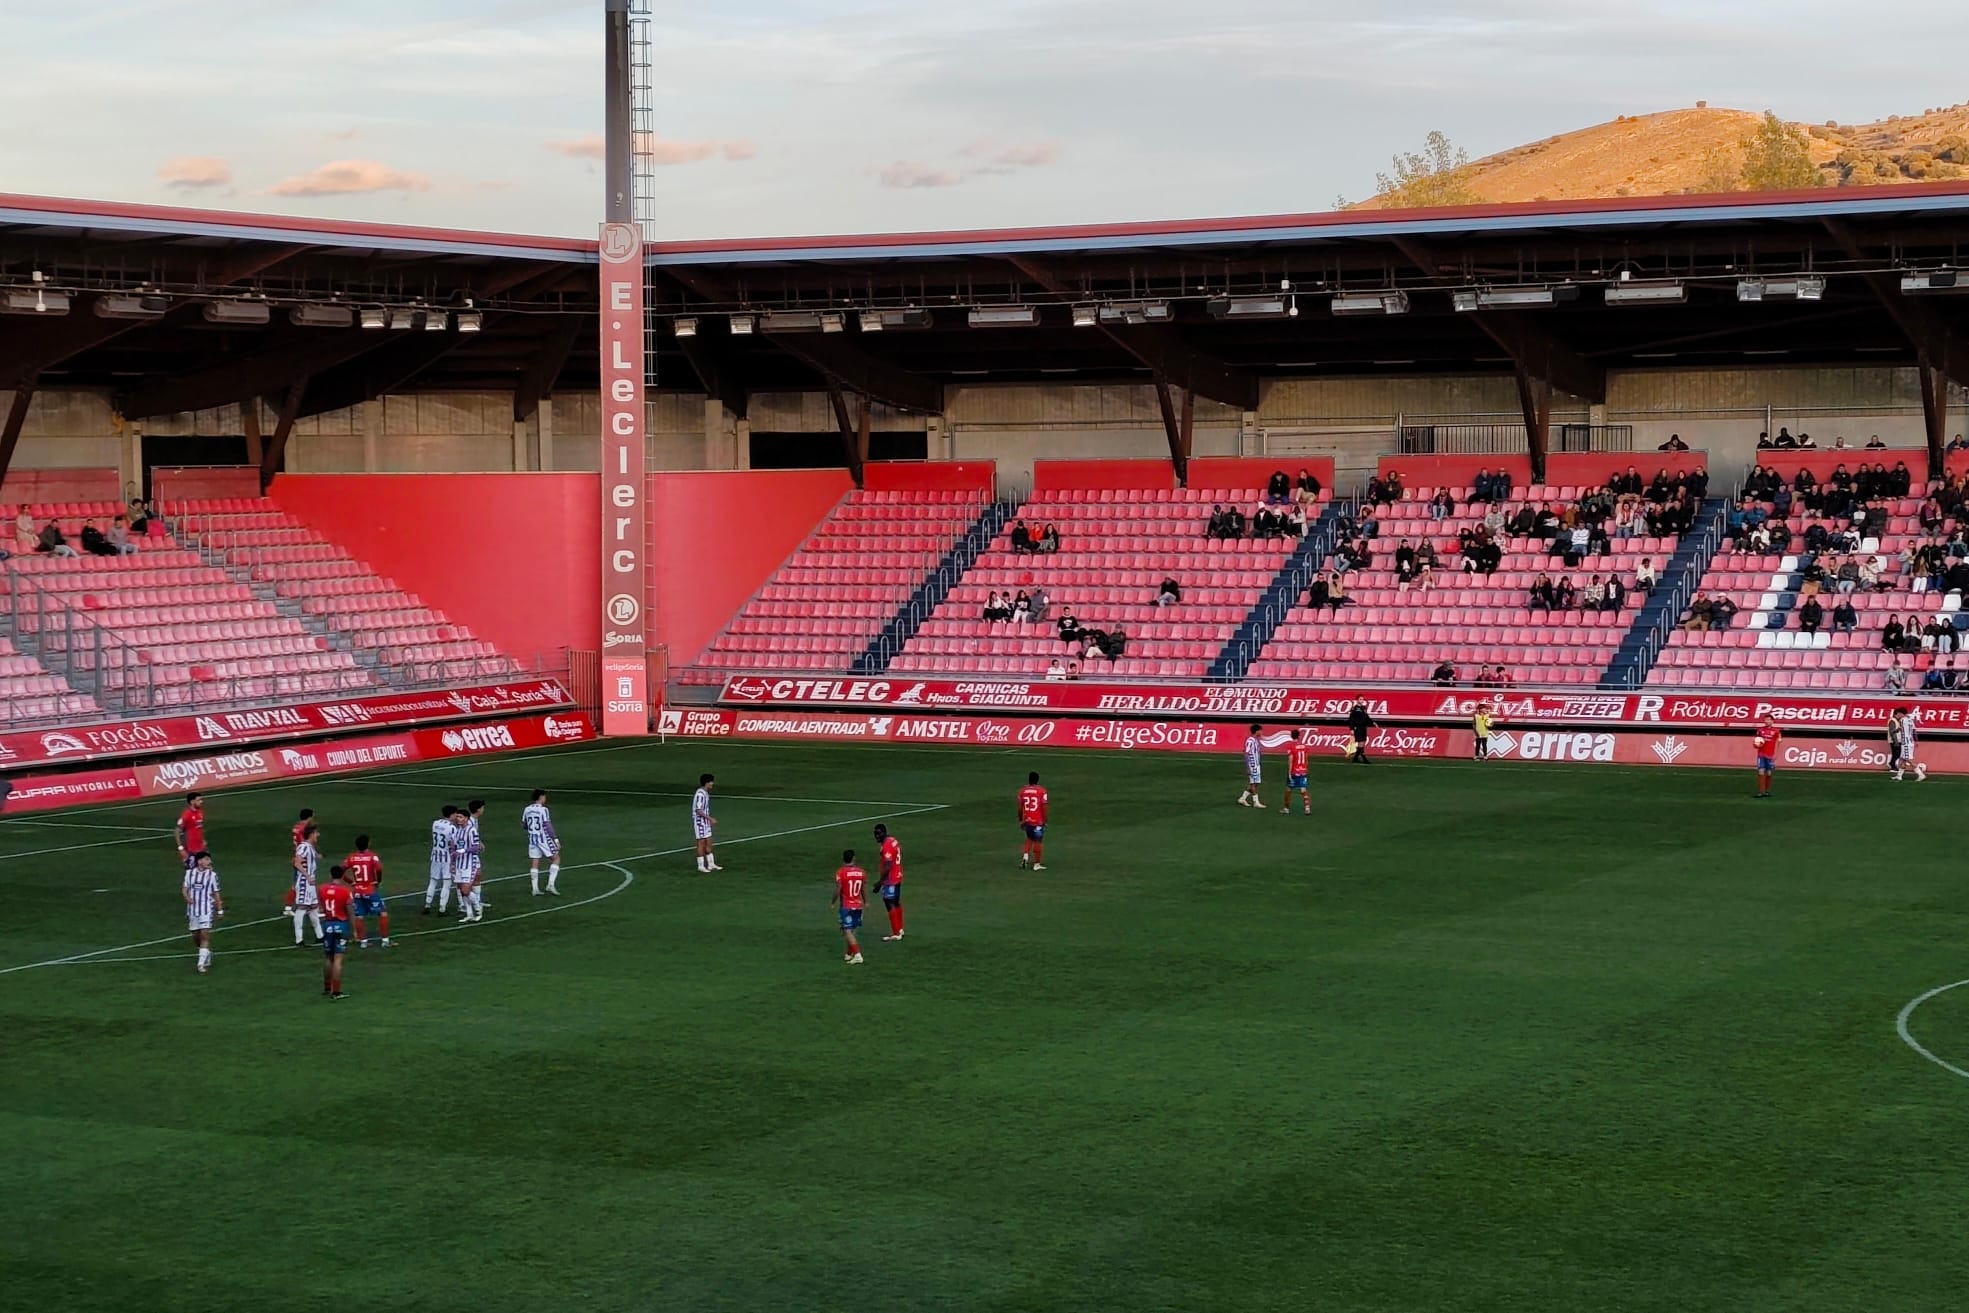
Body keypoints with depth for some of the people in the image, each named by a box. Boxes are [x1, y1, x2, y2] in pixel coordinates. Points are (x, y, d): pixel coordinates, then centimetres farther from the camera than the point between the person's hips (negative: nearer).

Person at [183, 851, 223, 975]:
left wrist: (220, 910, 6)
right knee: (195, 936, 10)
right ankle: (207, 955, 35)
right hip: (193, 909, 3)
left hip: (207, 909, -3)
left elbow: (216, 893, 4)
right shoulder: (189, 873, 2)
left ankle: (202, 963, -12)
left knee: (205, 935, -13)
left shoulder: (212, 875, -2)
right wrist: (187, 897, -15)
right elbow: (185, 888, 7)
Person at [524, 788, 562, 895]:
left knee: (534, 863, 9)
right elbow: (548, 826, -17)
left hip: (532, 838, 6)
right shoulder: (543, 809, -13)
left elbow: (523, 826, 14)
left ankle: (535, 889, 6)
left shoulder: (527, 809, 5)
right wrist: (556, 839, -14)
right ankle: (550, 884, -4)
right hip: (543, 838, -6)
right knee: (556, 859, 6)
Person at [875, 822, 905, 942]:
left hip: (890, 879, -10)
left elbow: (888, 867, -26)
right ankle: (899, 929, 30)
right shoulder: (894, 840, 8)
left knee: (890, 905, -6)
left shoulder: (886, 846, -22)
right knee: (896, 903, 19)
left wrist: (880, 882, -22)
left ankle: (895, 934, -4)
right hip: (897, 877, 10)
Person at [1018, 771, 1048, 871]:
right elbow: (1044, 807, -11)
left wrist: (1020, 821, 15)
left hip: (1027, 820, 4)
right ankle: (1037, 864, 10)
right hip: (1038, 821, -4)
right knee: (1038, 842, 5)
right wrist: (1045, 821, -2)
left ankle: (1025, 856, 5)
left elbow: (1020, 807, 5)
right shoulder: (1042, 791, -10)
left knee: (1029, 839, 24)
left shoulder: (1022, 791, 1)